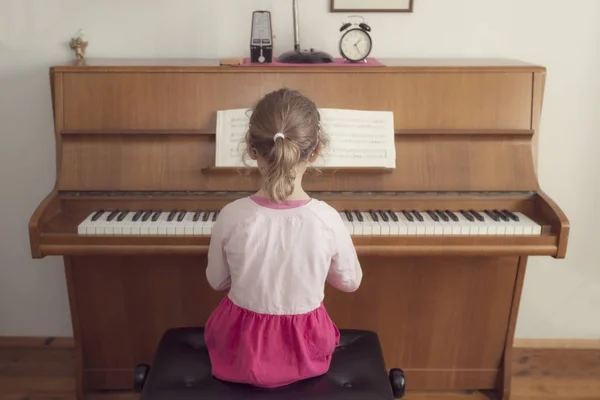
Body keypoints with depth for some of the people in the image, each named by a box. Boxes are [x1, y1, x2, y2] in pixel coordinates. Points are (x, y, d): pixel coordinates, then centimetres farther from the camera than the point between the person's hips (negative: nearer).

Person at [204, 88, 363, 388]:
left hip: (242, 347, 0)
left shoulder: (231, 216, -22)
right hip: (305, 349, 1)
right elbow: (351, 282, -4)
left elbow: (217, 281, -4)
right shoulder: (328, 219, -22)